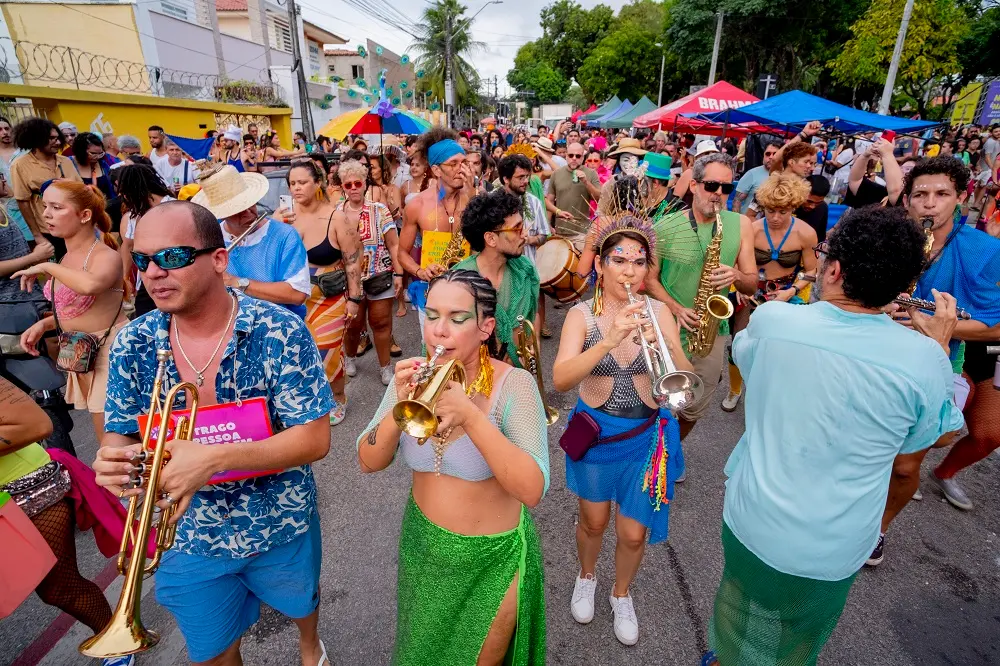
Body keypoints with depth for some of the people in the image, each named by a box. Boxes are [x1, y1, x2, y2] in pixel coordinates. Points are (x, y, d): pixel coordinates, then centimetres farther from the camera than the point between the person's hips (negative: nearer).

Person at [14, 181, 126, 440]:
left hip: (109, 351, -9)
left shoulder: (106, 256, -16)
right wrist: (43, 325, 4)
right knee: (107, 441, 18)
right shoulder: (67, 258, 10)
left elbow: (89, 285, -40)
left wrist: (47, 267, -22)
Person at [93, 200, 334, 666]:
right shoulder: (132, 344, -11)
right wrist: (112, 459, -25)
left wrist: (211, 458, -35)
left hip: (280, 528, -1)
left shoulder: (280, 332, -24)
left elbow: (314, 439, -24)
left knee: (299, 602, 29)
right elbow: (121, 435, -1)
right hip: (186, 535, 2)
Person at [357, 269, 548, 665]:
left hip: (491, 559, -3)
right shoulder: (416, 377, -10)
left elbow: (532, 491, -31)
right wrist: (401, 406, -29)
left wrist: (471, 415, -41)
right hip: (423, 546, 4)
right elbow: (369, 463, -10)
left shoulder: (513, 384, -23)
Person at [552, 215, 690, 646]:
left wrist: (664, 345, -34)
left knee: (633, 534, 11)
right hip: (595, 432, -1)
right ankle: (586, 577, 51)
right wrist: (609, 341, -40)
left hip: (645, 435, 1)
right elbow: (560, 380, -27)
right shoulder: (583, 314, -13)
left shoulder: (658, 312, -8)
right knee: (593, 521, 19)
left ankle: (621, 594, 43)